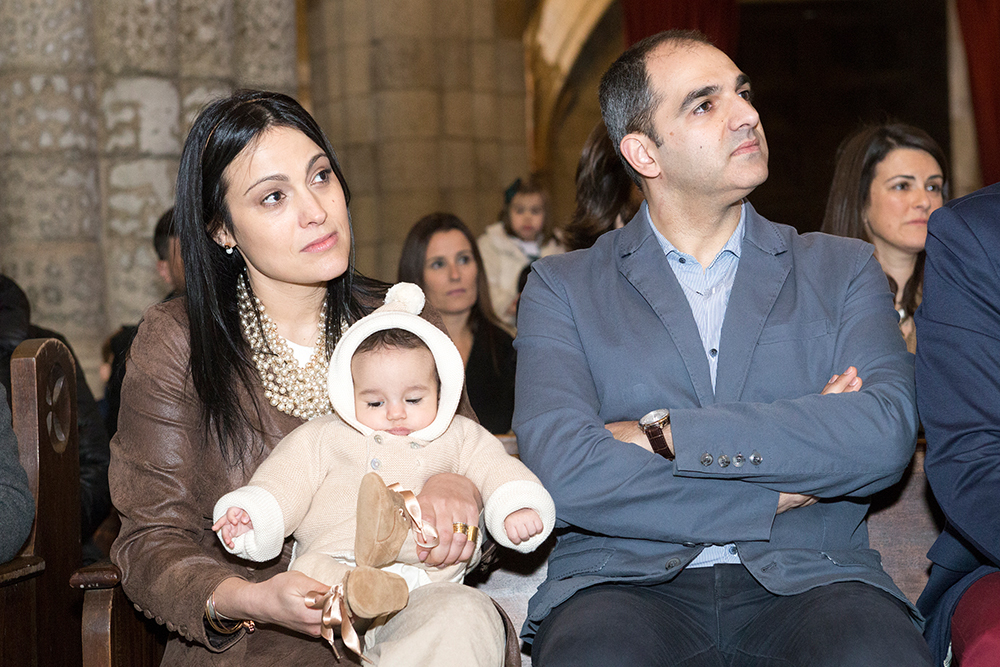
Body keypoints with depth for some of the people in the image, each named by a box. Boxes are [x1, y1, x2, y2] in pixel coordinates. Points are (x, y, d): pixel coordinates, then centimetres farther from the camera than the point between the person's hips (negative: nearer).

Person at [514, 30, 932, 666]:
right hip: (631, 582, -1)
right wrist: (781, 492, -7)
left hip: (806, 577, 1)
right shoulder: (564, 288, 8)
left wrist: (664, 434, -10)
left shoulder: (841, 270, 13)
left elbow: (887, 434, -5)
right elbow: (564, 470, -8)